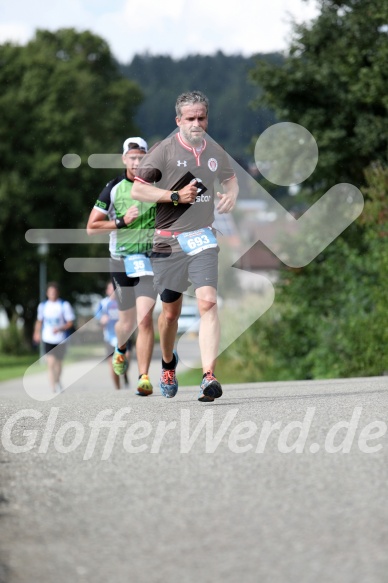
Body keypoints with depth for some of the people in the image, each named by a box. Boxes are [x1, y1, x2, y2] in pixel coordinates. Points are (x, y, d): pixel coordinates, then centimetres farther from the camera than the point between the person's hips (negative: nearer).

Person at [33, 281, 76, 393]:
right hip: (47, 339, 1)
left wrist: (60, 328, -20)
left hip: (60, 339, 0)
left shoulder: (64, 305, -5)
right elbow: (39, 321, 20)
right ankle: (54, 386, -17)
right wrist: (37, 332, 8)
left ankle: (58, 382, 38)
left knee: (58, 363, 15)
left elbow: (70, 322, -5)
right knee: (50, 363, -15)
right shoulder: (43, 306, 5)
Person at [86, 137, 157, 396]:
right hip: (122, 258, 1)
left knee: (145, 319, -16)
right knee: (128, 321, 14)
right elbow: (91, 227, 0)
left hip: (150, 258, -1)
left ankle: (144, 378, -16)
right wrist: (121, 222, -12)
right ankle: (120, 350, 49)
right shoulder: (113, 188, -1)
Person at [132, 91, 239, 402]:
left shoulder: (215, 150, 8)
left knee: (208, 302, -19)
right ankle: (168, 365, 39)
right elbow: (138, 189, -7)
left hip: (203, 239, 2)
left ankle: (209, 376, -25)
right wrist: (175, 196, -16)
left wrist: (232, 194, 5)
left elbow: (230, 177, 28)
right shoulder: (164, 150, -6)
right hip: (168, 241, -1)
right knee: (170, 310, 10)